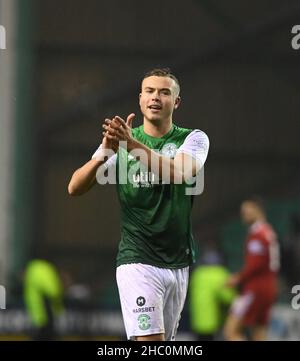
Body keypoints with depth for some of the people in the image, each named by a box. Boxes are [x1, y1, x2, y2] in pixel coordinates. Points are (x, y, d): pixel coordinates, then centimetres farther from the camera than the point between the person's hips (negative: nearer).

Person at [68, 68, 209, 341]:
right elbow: (75, 188, -6)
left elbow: (182, 173, -22)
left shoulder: (194, 139, 2)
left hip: (179, 264, 2)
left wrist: (133, 145, -36)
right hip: (138, 261, -2)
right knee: (149, 341, -17)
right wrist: (105, 152, -26)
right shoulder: (120, 140, 2)